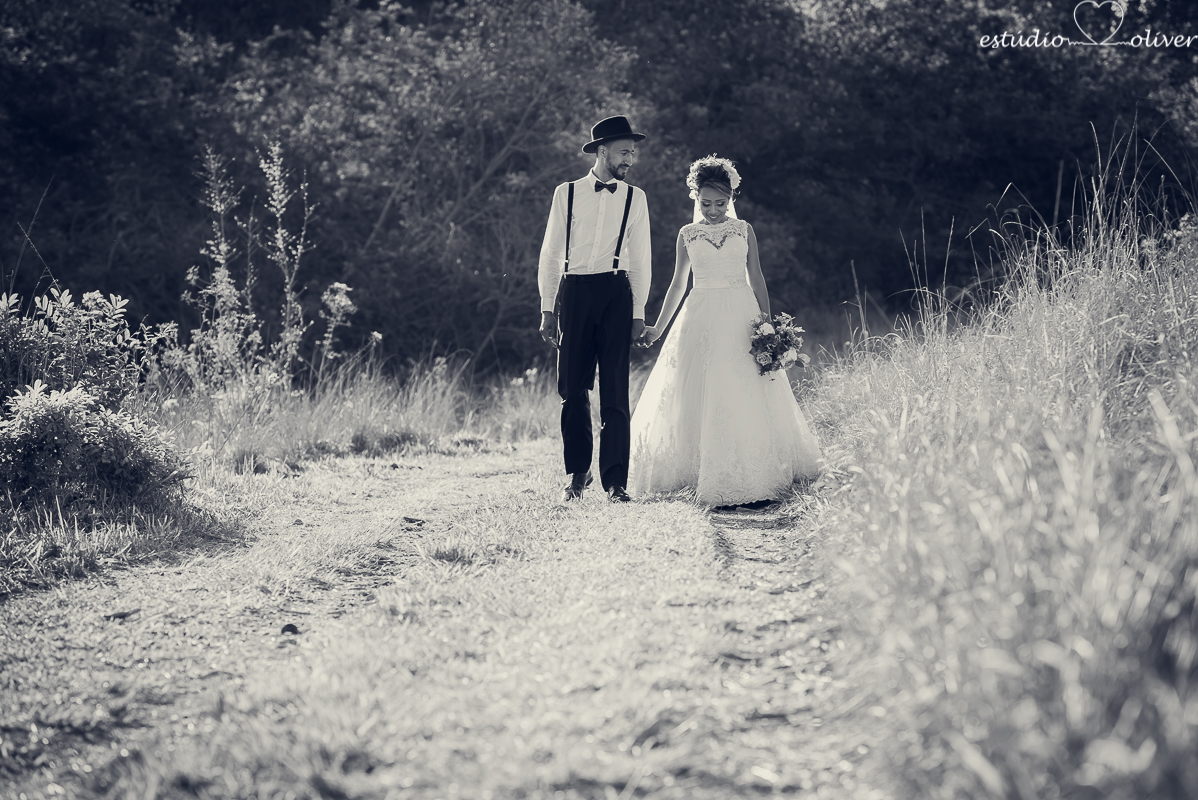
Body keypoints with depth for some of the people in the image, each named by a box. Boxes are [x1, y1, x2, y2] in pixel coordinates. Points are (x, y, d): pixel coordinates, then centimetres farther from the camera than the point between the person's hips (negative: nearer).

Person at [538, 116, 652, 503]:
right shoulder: (567, 193, 6)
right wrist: (548, 308, 3)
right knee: (572, 389, 2)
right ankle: (577, 474, 17)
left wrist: (638, 311, 4)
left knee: (615, 390, -4)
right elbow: (550, 254, 8)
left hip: (615, 292, 0)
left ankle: (615, 481, -1)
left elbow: (640, 258, 10)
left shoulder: (635, 198, 9)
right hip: (573, 291, 0)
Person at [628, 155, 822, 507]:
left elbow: (757, 280, 8)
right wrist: (658, 329, 13)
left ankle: (750, 476, -2)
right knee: (699, 397, -4)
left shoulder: (744, 230, 6)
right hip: (701, 318, 1)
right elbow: (678, 284, 14)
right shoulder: (687, 235, 8)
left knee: (746, 397, -6)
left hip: (741, 317, -1)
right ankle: (707, 476, 0)